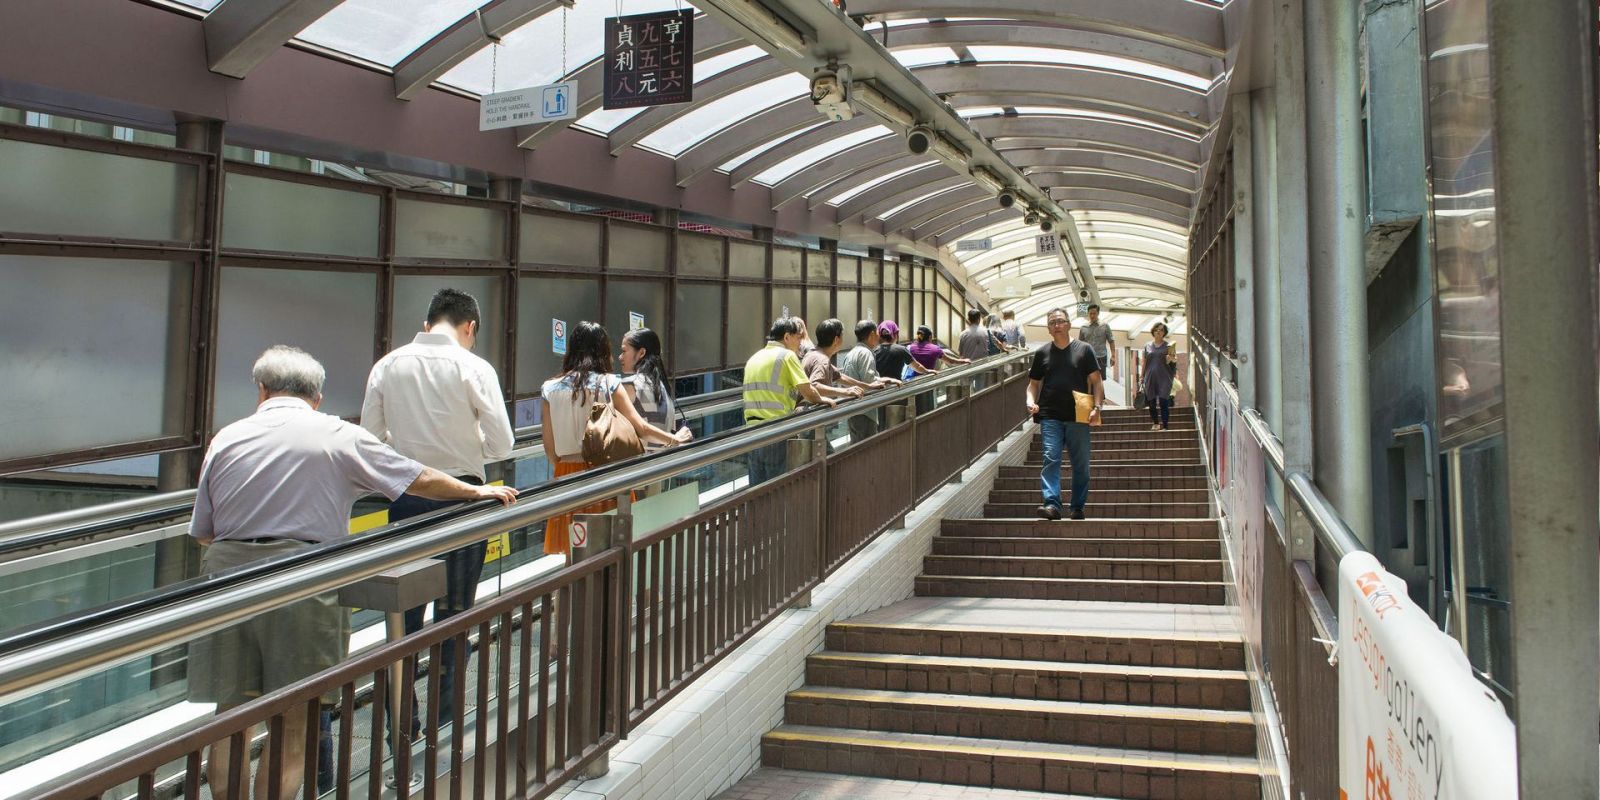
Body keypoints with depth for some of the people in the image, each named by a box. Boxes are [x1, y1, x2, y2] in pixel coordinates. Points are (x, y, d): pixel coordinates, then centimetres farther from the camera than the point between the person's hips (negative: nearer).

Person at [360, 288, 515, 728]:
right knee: (454, 609, 9)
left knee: (404, 609, 12)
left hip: (405, 495, 3)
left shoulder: (387, 366, 3)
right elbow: (501, 444, -9)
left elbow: (370, 436, 4)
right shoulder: (473, 367, -8)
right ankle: (444, 718, 16)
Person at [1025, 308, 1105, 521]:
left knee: (1081, 464, 4)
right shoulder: (1042, 353, 12)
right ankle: (1052, 504, -18)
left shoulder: (1084, 350, 7)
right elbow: (1033, 383, 17)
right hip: (1050, 417, 0)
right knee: (1050, 459, -12)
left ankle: (1078, 507, 14)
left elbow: (1096, 381, 4)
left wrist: (1097, 407, -9)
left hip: (1078, 417, 0)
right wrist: (1031, 401, -3)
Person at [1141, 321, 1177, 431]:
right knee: (1152, 402, 5)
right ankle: (1155, 423, 22)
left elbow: (1175, 360, -4)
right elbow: (1144, 363, 16)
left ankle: (1164, 426, -10)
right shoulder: (1147, 346, 11)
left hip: (1164, 378, -3)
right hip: (1150, 378, 3)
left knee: (1163, 402, -11)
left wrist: (1172, 359, -27)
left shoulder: (1168, 346, 4)